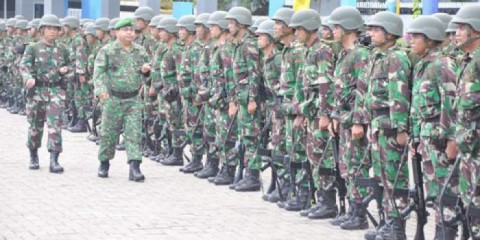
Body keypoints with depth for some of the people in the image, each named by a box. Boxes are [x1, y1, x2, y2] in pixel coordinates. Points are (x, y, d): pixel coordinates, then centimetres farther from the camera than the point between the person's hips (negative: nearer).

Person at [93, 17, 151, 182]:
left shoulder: (140, 51, 10)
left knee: (134, 133, -6)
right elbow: (99, 72, -9)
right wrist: (101, 89, -25)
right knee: (109, 133, 6)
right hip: (113, 99, -2)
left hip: (134, 99, 2)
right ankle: (104, 164, 25)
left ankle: (135, 168, -9)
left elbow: (146, 72, 23)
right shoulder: (107, 51, -2)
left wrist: (146, 70, -2)